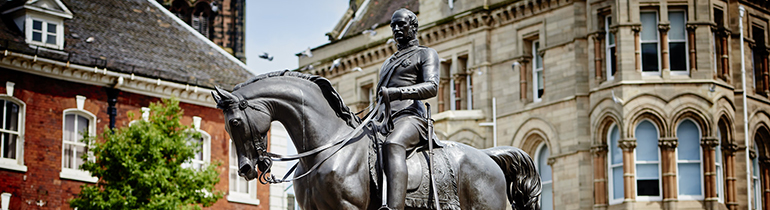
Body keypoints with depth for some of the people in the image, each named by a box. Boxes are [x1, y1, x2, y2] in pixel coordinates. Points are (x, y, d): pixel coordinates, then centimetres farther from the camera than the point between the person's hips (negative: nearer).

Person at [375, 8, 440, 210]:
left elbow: (432, 87, -8)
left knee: (392, 144, -41)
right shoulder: (388, 62, 34)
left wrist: (397, 93, -22)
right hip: (384, 121, 9)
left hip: (409, 117, -9)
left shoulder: (425, 54, 10)